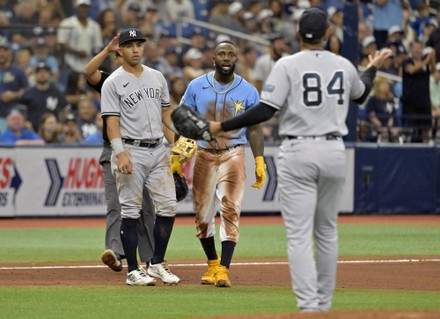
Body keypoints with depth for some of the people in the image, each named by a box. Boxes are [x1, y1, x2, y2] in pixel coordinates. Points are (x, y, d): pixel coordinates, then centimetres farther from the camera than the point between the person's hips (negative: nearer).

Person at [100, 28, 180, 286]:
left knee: (168, 207, 1)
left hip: (159, 150, 5)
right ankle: (134, 270, 1)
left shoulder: (157, 77, 14)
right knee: (131, 211, -3)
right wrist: (120, 153, -22)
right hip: (131, 150, -5)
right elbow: (112, 121, -10)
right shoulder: (113, 83, -3)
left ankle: (157, 264, 14)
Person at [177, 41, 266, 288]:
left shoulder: (248, 91, 1)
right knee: (202, 214, 7)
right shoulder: (196, 87, 2)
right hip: (204, 155, 2)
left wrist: (259, 161, -5)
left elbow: (254, 128, 4)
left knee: (230, 211, -14)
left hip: (233, 156, -2)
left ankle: (223, 269, -17)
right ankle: (212, 263, 26)